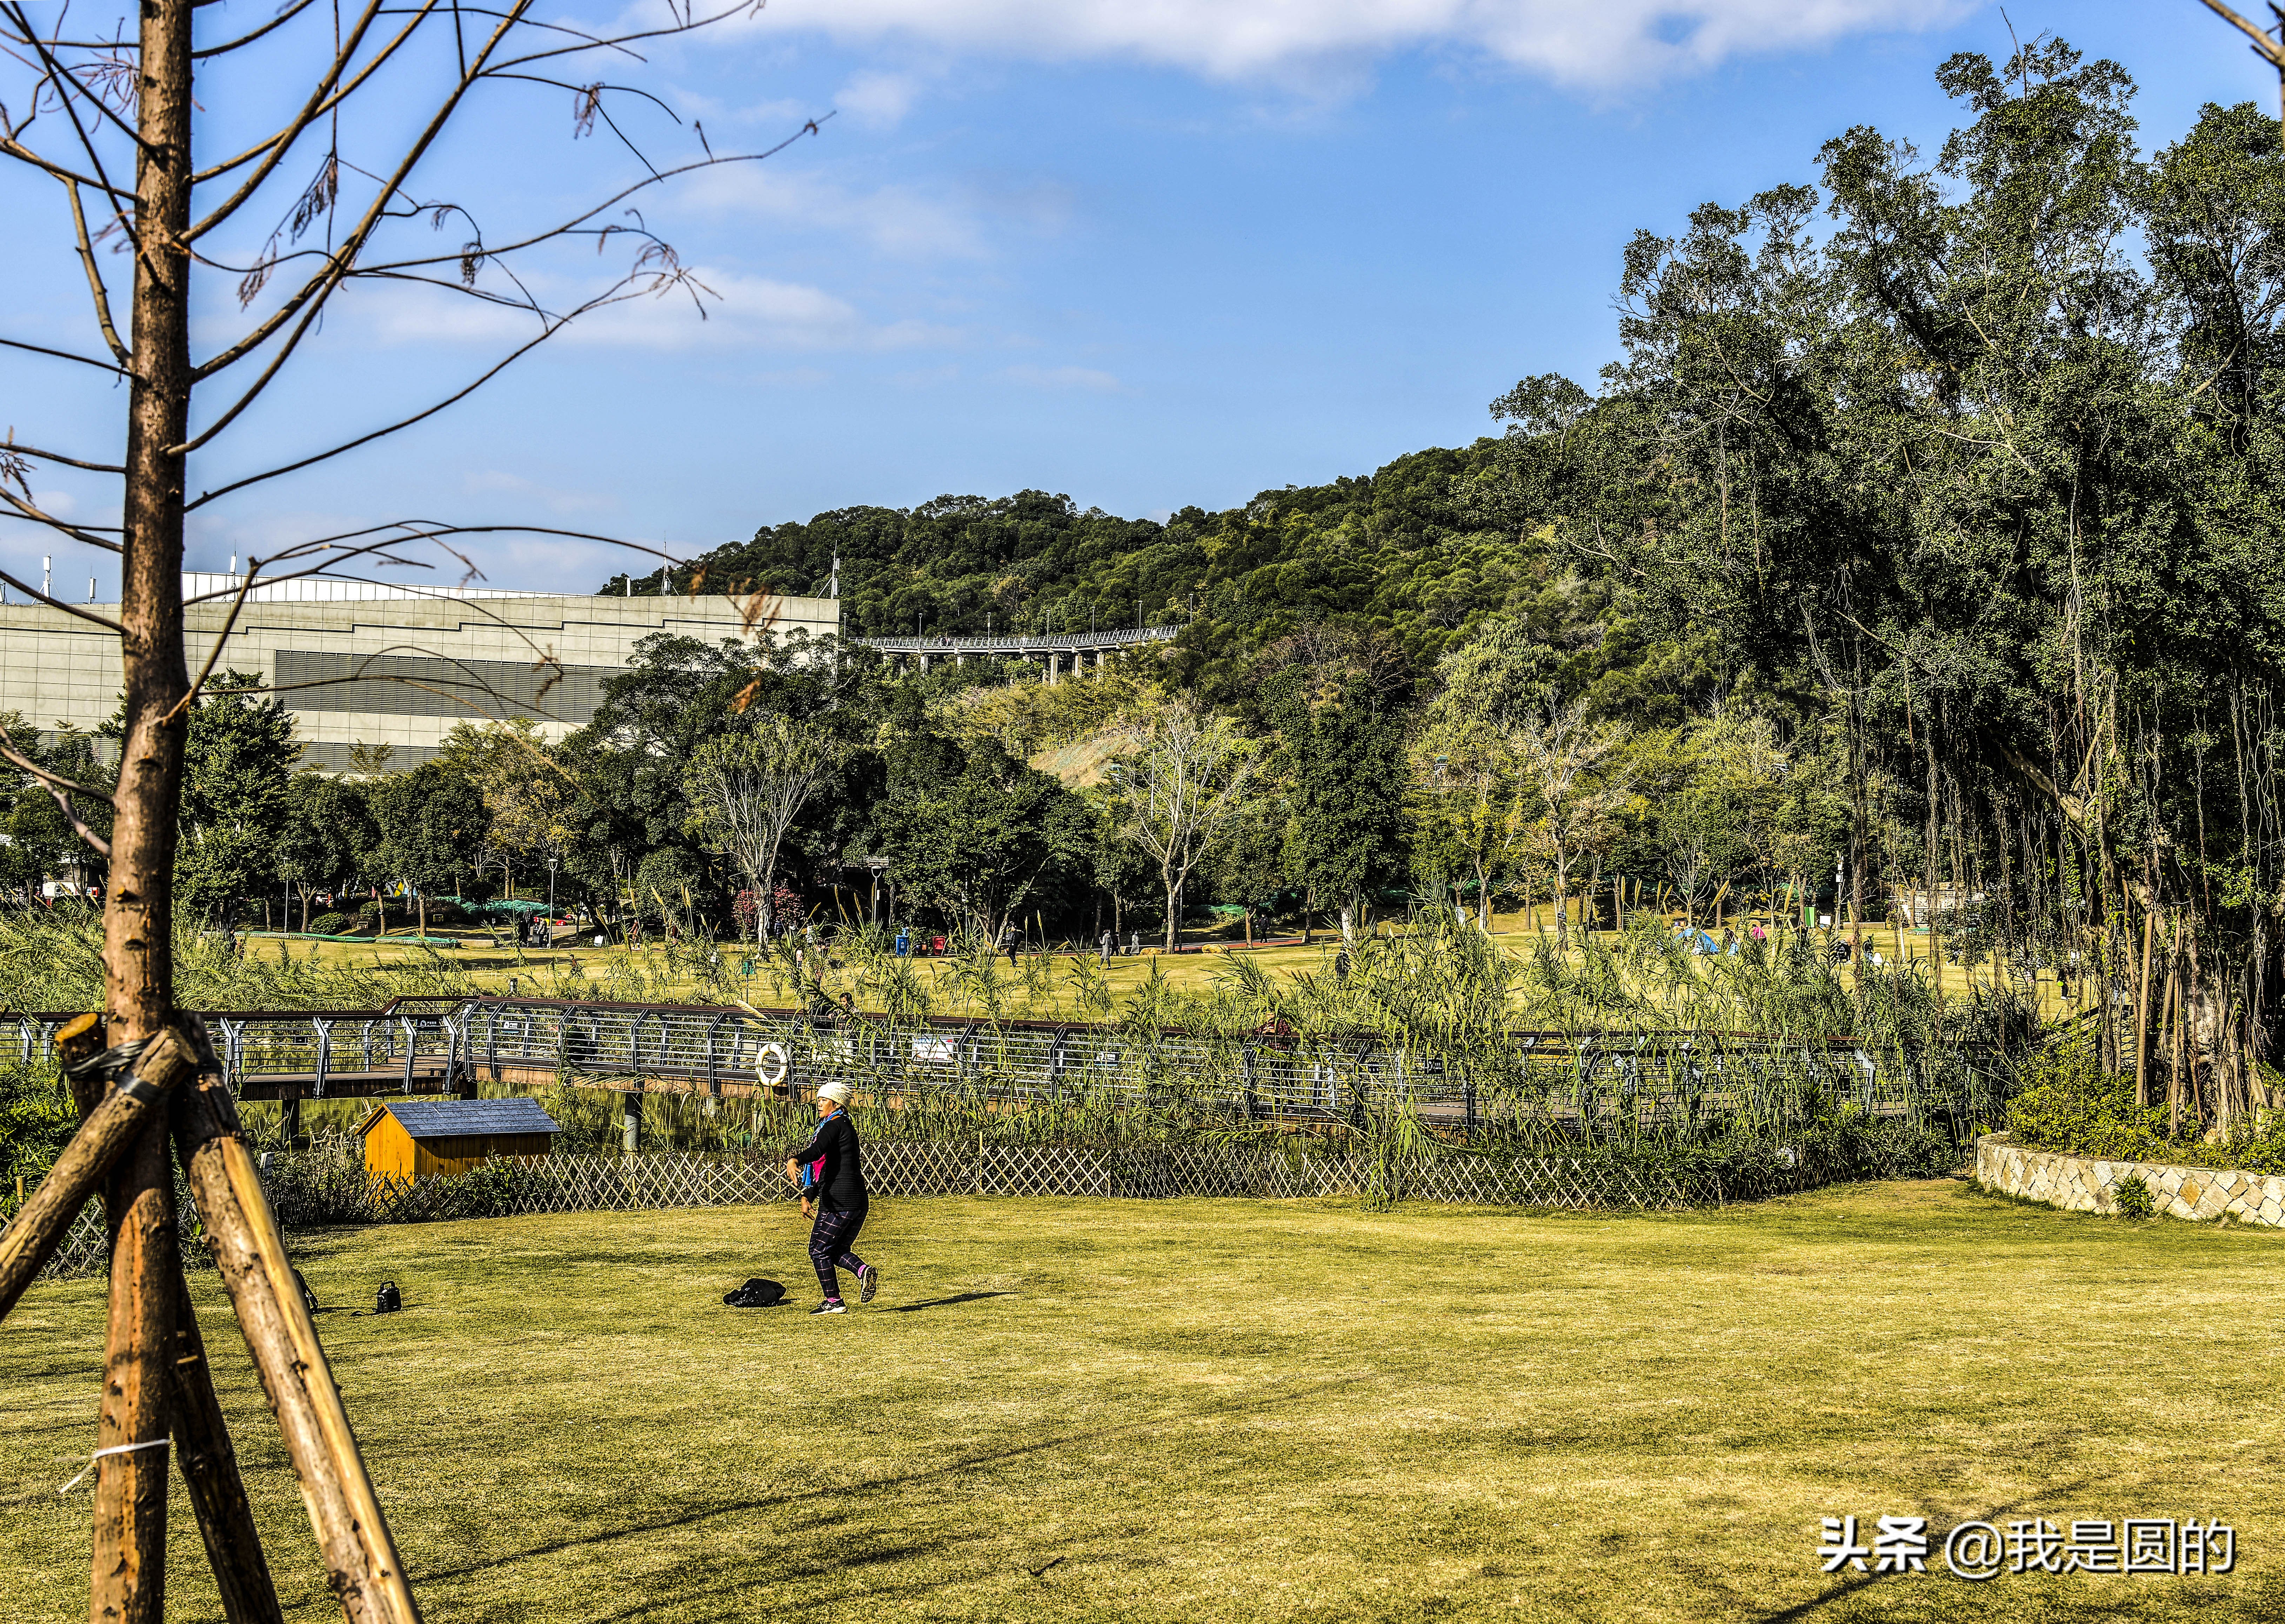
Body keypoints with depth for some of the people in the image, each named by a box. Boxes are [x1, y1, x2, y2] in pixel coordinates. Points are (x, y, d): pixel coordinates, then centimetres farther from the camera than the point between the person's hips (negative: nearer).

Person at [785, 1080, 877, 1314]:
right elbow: (823, 1166, 29)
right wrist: (808, 1196, 31)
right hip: (857, 1203, 10)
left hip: (836, 1203, -10)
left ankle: (834, 1302, 3)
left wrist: (795, 1161, -48)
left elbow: (817, 1150, -30)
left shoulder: (835, 1126, -8)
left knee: (819, 1250, 2)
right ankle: (864, 1271, -8)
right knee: (837, 1251, 17)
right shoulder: (846, 1127, 24)